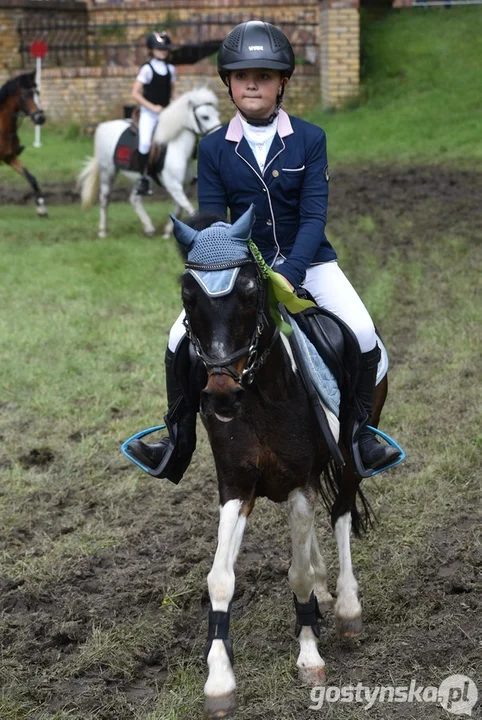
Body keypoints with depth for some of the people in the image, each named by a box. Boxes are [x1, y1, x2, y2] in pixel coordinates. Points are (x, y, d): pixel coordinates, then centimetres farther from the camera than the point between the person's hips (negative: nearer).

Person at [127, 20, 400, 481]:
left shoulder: (309, 139, -8)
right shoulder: (213, 148, -4)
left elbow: (314, 216, -13)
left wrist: (288, 274, -27)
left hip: (307, 259, -1)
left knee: (362, 332, -20)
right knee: (181, 339, -11)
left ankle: (360, 434, 2)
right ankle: (177, 446, 7)